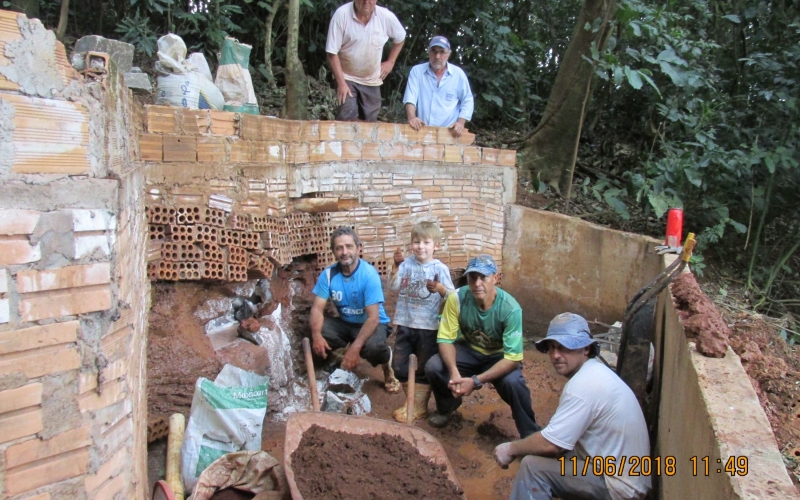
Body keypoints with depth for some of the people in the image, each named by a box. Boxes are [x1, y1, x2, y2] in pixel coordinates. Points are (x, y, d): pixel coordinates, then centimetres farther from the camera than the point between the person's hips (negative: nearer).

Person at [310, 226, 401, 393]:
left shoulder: (369, 274, -24)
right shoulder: (328, 274, -10)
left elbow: (373, 317, -28)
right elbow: (317, 307, -12)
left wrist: (355, 347, -40)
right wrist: (316, 334, -33)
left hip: (372, 324, -4)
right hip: (344, 323, 4)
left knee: (372, 347, -37)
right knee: (315, 337, -23)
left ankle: (386, 360, 1)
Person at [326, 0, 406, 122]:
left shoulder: (386, 16, -13)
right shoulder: (342, 14, -22)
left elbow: (400, 38, 10)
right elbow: (332, 52, -18)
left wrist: (390, 62, 4)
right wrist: (341, 82, -21)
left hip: (372, 80, 3)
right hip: (347, 77, -3)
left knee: (369, 121, 9)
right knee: (347, 118, -18)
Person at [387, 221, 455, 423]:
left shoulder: (440, 268, -9)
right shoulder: (407, 263, -1)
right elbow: (393, 286, -8)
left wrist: (440, 289, -31)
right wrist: (397, 266, -19)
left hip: (428, 327, -4)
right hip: (405, 324, 4)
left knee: (424, 369, 9)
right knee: (400, 367, 13)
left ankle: (420, 406, 24)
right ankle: (412, 401, 30)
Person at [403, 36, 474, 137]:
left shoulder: (458, 73, 6)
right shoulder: (417, 71, 5)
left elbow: (467, 101, 11)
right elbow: (410, 97, -5)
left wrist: (461, 122, -6)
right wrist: (412, 117, -24)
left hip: (448, 132, 0)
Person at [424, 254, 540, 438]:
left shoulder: (510, 309, -30)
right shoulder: (457, 298, -25)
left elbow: (513, 358, -28)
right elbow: (445, 339, -19)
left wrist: (476, 381, -37)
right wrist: (454, 372, -38)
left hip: (499, 356, -2)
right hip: (469, 350, 3)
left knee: (513, 382, -33)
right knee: (433, 367, -22)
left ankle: (530, 435, -6)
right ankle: (446, 407, 12)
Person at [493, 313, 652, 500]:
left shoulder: (584, 385, -25)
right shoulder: (594, 371, 6)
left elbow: (549, 444, -23)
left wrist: (511, 449, -7)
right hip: (622, 471, 10)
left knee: (532, 466, -15)